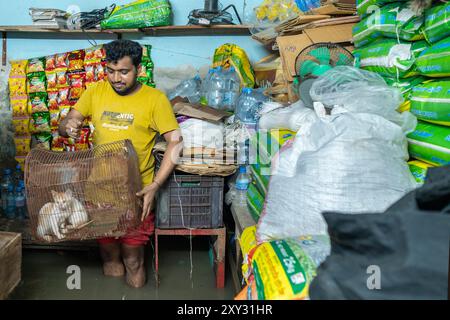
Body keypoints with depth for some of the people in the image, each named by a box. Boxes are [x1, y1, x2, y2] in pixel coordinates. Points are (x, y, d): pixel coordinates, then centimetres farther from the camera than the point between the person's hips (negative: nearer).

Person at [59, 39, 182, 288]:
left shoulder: (155, 99, -9)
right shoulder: (95, 92, 1)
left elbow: (175, 142, -11)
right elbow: (64, 125, 5)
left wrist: (155, 186, -19)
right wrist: (68, 126, -22)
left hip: (136, 191, -3)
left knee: (133, 261, 6)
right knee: (108, 252, 15)